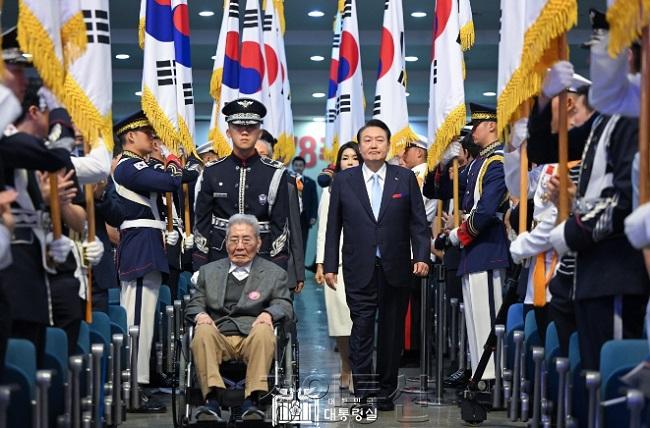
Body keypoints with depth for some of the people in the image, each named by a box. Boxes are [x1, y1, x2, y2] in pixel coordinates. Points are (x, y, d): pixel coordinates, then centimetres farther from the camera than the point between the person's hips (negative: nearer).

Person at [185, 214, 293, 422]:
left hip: (252, 338, -1)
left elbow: (284, 305, 6)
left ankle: (252, 401, -40)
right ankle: (212, 400, -39)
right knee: (203, 331, -33)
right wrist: (200, 314, -8)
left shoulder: (275, 274, 18)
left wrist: (269, 313, -18)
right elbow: (194, 304, 18)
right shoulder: (209, 271, 24)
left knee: (263, 331, -36)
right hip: (218, 337, 1)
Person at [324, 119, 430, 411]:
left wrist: (422, 256, -8)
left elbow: (418, 222, 4)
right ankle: (363, 392, -4)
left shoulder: (406, 178, 4)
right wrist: (330, 265, 2)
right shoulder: (343, 180, 4)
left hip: (396, 269, 1)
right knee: (362, 329, -8)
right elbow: (333, 226, 6)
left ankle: (386, 391, 18)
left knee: (392, 331, 7)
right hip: (360, 270, -1)